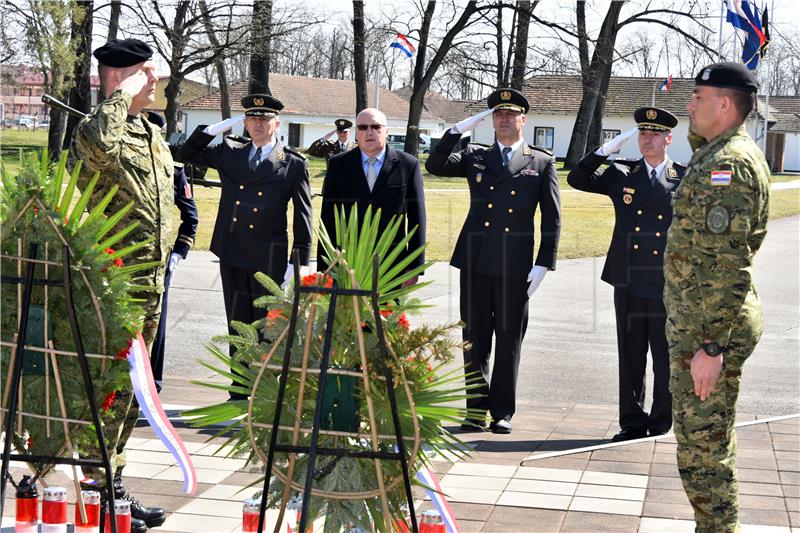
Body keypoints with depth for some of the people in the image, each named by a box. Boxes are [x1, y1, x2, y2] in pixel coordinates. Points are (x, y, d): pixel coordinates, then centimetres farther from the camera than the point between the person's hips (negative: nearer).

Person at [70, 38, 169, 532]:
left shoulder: (154, 134, 16)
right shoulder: (96, 128, -12)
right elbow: (100, 146, -40)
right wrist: (122, 96, -25)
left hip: (150, 282, 9)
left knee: (131, 388, 15)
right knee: (110, 389, -6)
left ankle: (112, 484, 26)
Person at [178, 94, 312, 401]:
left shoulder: (293, 164, -1)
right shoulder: (229, 153, 10)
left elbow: (303, 215, -2)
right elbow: (186, 155, 17)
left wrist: (300, 262, -6)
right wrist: (214, 129, 2)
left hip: (269, 260, -4)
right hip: (233, 255, 4)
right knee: (238, 328, 12)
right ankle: (239, 393, 22)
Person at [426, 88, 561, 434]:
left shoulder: (542, 163, 7)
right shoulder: (475, 157, 13)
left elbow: (552, 219, 4)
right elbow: (435, 166, 0)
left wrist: (543, 264, -4)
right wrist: (459, 129, -5)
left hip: (515, 265, -2)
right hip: (475, 261, 2)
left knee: (509, 340, 4)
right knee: (474, 338, 5)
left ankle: (502, 412, 13)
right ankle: (477, 408, 14)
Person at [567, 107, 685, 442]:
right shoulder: (621, 175, 10)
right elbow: (577, 179, 8)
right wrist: (606, 150, -2)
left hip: (669, 287, -2)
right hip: (629, 284, 2)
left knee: (666, 361, 4)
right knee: (630, 358, 7)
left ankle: (661, 425, 15)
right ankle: (633, 423, 17)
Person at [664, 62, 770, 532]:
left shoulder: (727, 164, -19)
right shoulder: (723, 154, 12)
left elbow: (727, 266, -25)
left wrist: (710, 346, -26)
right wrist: (699, 127, 23)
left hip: (709, 329, -11)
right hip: (699, 323, 11)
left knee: (703, 447, -4)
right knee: (703, 441, 19)